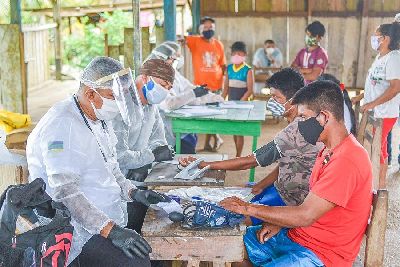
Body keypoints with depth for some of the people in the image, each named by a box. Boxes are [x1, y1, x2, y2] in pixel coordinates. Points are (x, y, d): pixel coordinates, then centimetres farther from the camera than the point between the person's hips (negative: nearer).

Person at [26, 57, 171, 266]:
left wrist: (133, 192, 6)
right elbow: (65, 192, -25)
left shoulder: (100, 119, 14)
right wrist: (110, 230, -29)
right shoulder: (63, 125, -17)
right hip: (80, 235, -9)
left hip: (109, 223, 9)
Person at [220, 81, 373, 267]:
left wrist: (248, 208, -18)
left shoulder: (346, 161, -25)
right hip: (299, 235, 10)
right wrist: (278, 223, -1)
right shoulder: (330, 151, 9)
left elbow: (306, 216, -27)